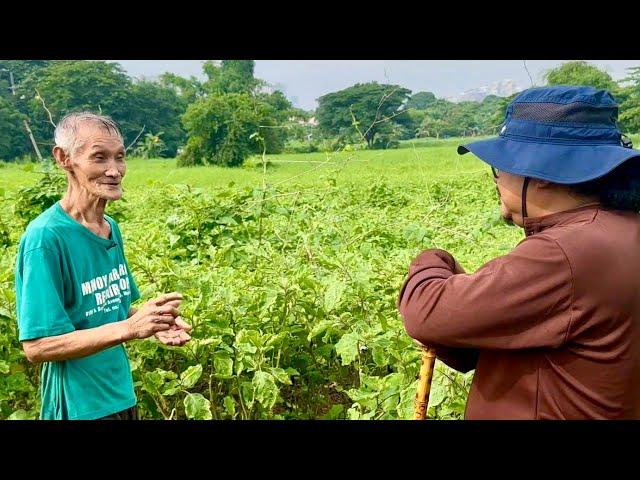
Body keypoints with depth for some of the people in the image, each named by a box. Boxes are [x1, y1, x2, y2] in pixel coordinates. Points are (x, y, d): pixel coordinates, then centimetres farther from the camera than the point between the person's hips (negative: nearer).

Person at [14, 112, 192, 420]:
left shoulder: (112, 228, 1)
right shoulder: (45, 237, -21)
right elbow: (37, 347, -21)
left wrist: (153, 323, -9)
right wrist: (130, 328, -29)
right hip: (79, 408, -7)